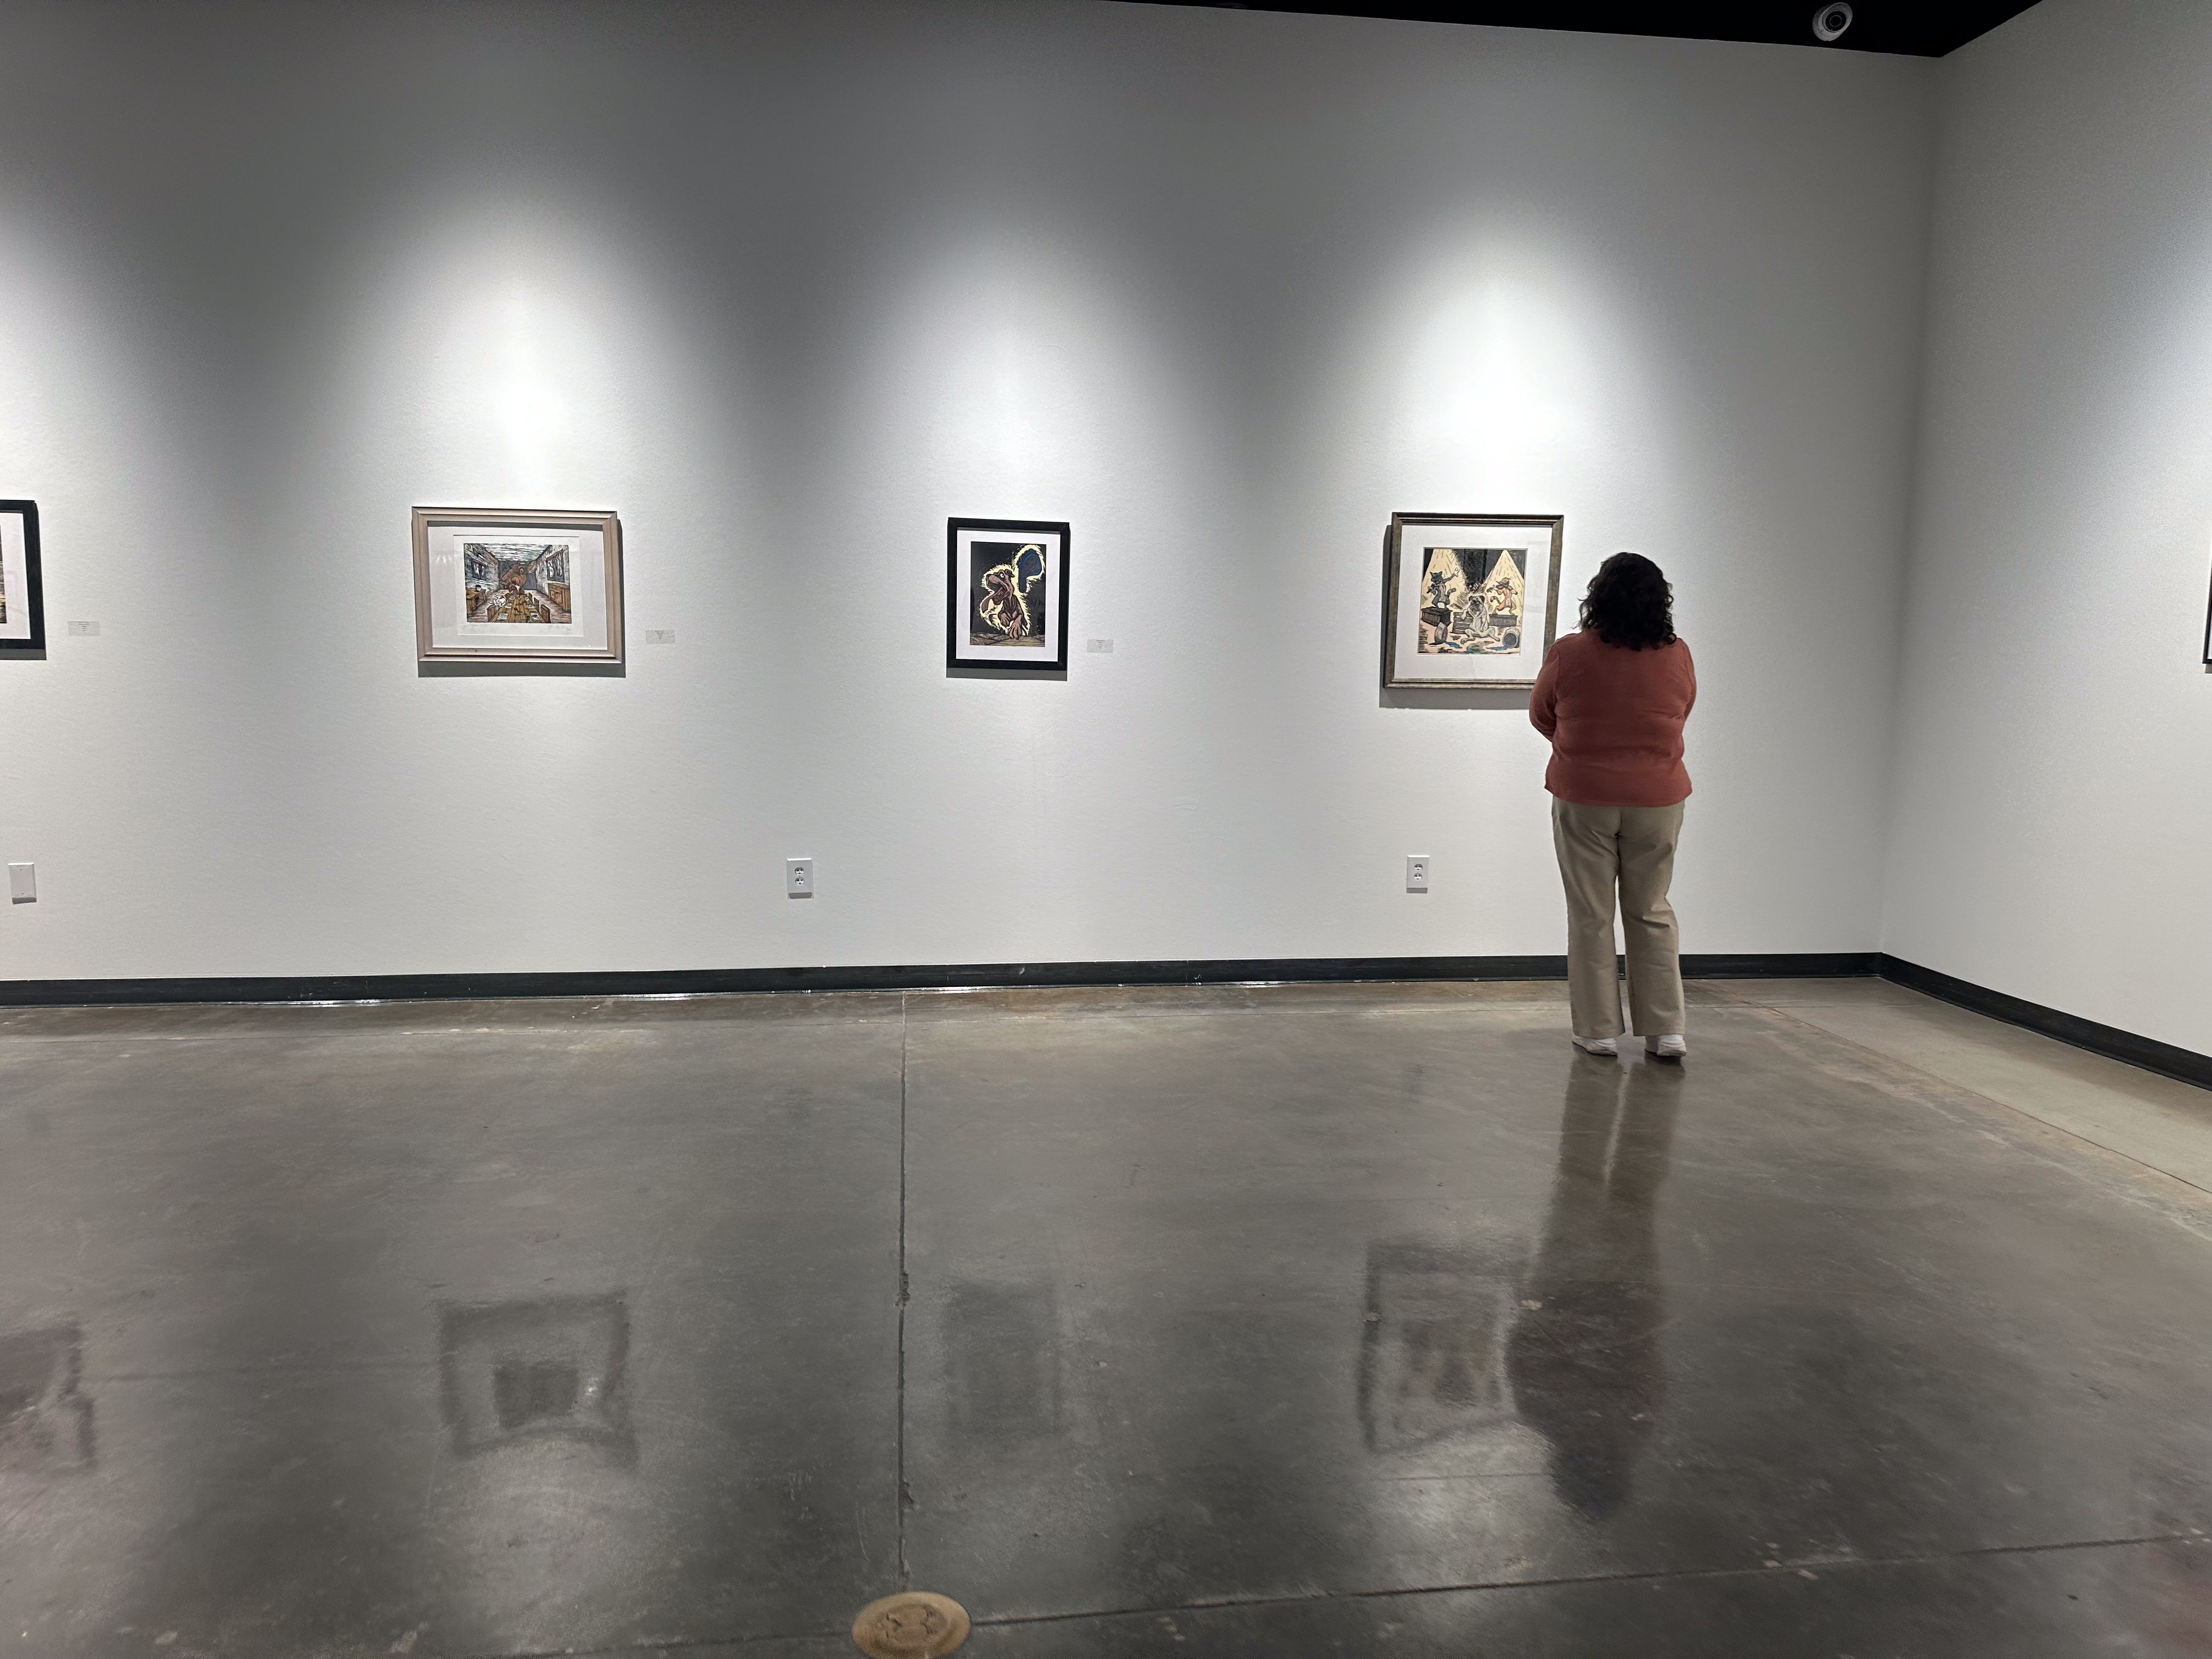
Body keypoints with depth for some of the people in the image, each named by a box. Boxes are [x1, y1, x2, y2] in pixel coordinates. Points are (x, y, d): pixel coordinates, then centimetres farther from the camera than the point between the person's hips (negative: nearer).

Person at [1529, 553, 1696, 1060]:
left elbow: (1542, 717, 3)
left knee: (1590, 917, 8)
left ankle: (1599, 1032, 13)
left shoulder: (1568, 655, -12)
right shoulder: (1678, 658, -6)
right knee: (1652, 913, 14)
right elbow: (1679, 717, 10)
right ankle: (1667, 1031, 14)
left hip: (1584, 799, -2)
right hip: (1657, 800, 2)